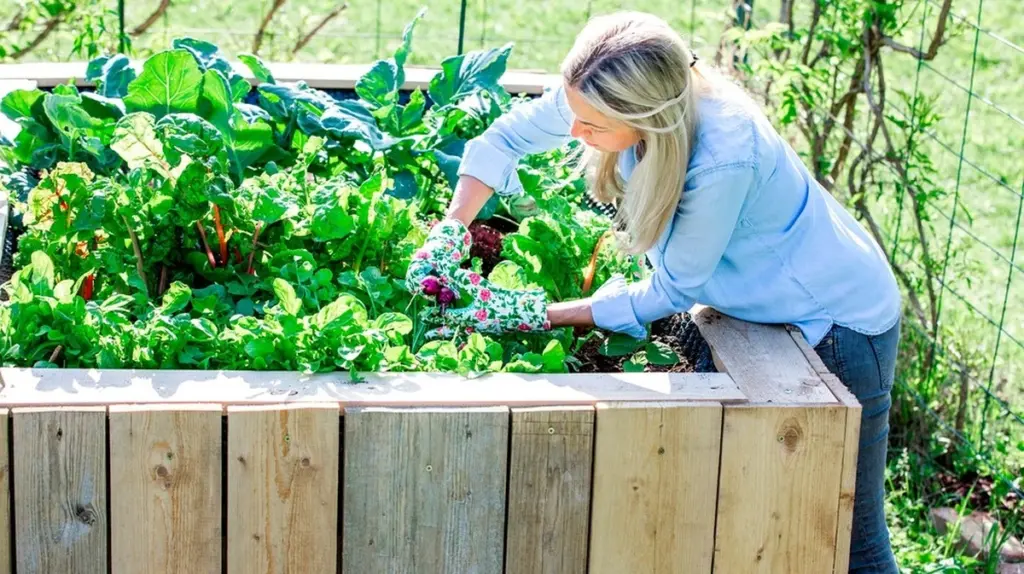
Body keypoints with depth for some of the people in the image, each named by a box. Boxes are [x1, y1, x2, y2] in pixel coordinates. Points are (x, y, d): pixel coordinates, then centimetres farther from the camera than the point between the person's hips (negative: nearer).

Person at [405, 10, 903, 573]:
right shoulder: (602, 97, -20)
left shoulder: (724, 161, -38)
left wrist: (539, 315, -19)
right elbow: (507, 136, -1)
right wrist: (448, 233, -12)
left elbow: (671, 292, -23)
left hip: (839, 321, -7)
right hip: (754, 308, 7)